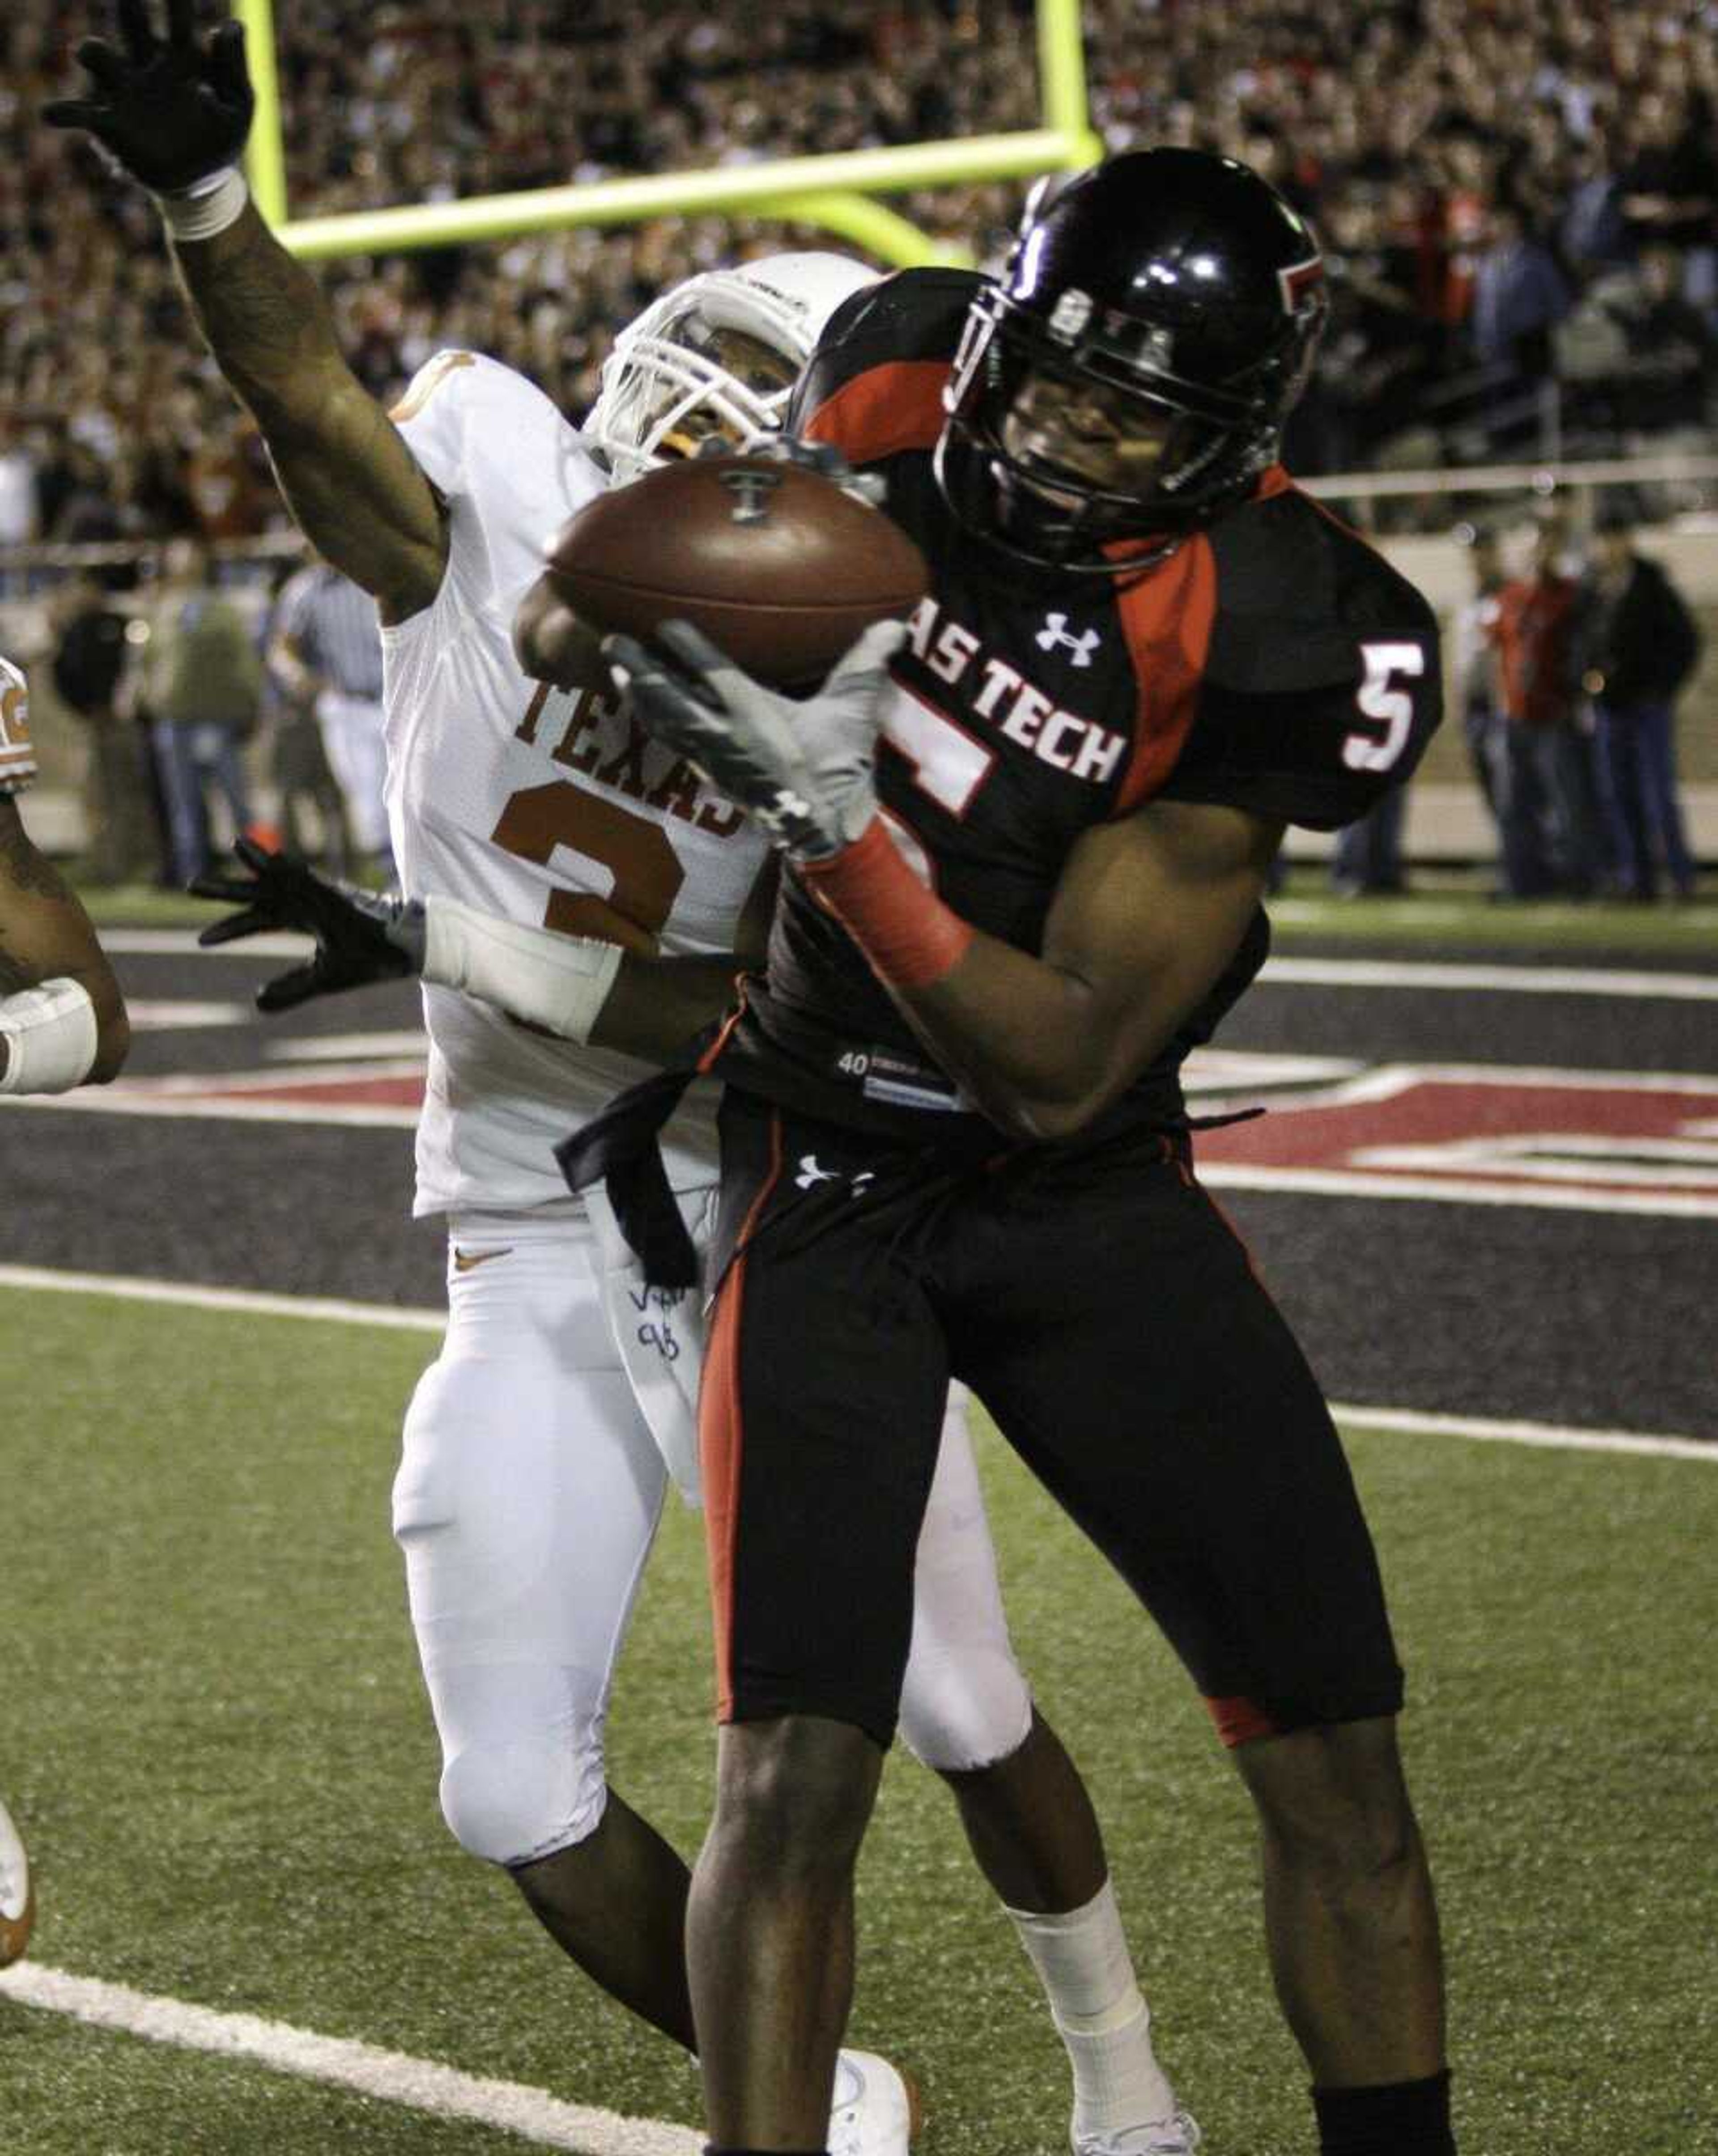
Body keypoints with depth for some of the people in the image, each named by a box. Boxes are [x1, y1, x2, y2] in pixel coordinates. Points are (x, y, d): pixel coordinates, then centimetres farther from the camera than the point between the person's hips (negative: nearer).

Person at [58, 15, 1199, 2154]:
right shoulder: (495, 499, -8)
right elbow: (302, 385, -26)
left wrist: (452, 945, -26)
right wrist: (197, 189, -46)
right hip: (541, 1257, 2)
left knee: (962, 1714, 8)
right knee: (520, 1795, 1)